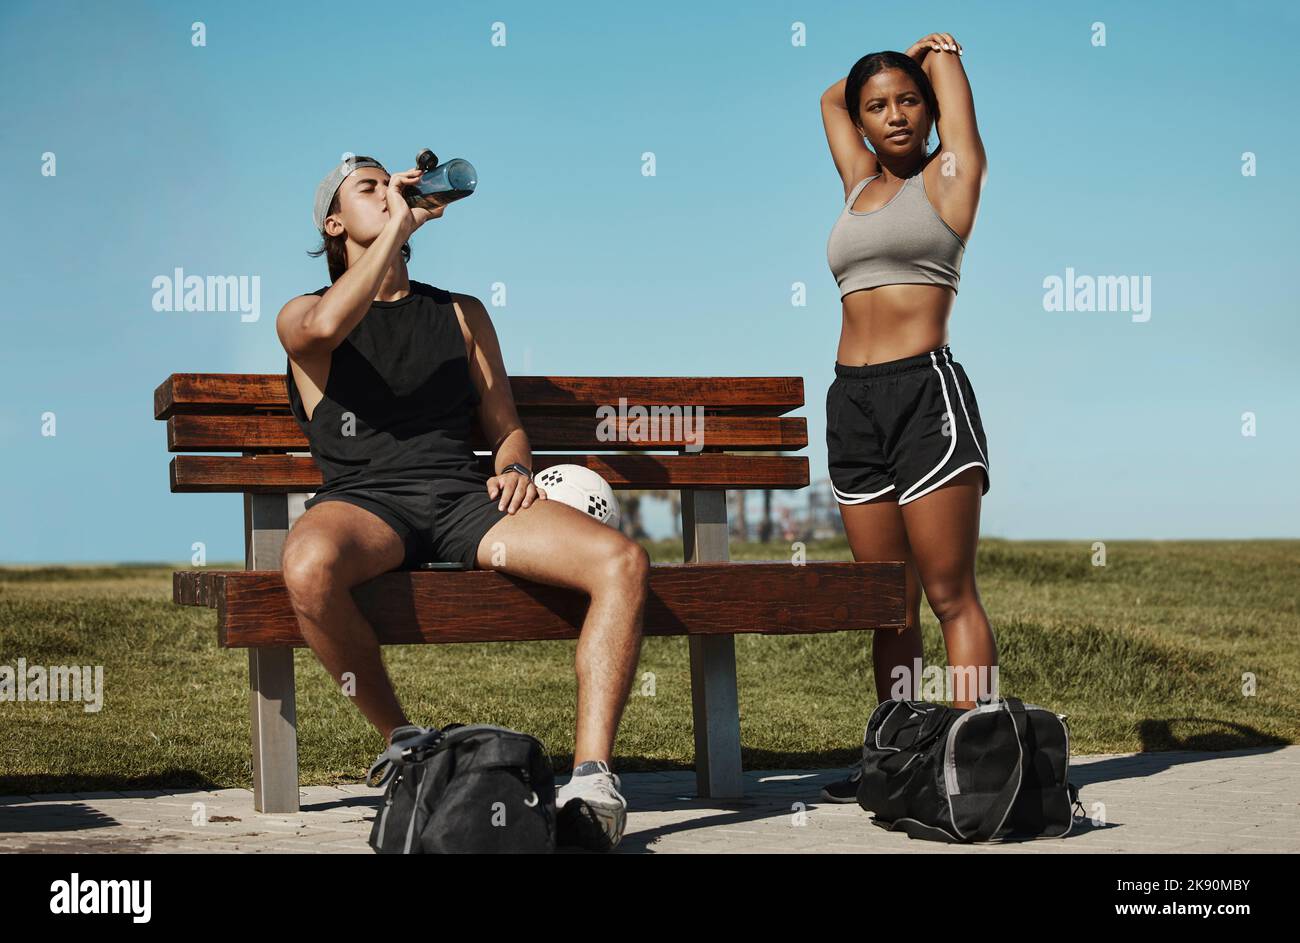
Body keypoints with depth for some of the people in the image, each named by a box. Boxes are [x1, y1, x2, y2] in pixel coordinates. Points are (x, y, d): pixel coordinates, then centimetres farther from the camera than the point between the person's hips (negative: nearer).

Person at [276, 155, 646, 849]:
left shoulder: (462, 313, 28)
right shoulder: (301, 315, 16)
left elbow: (505, 425, 25)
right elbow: (325, 327, -12)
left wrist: (515, 468, 1)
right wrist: (399, 224, -5)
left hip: (463, 498, 3)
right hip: (365, 501, -3)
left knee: (622, 562, -24)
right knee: (308, 568, -41)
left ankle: (590, 780, -25)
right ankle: (400, 737, -15)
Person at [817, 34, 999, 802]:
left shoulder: (950, 174, 5)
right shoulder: (861, 184, 19)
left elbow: (944, 60, 13)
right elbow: (830, 97, 35)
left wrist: (938, 56, 33)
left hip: (926, 391, -6)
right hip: (854, 399, 6)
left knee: (951, 594, -8)